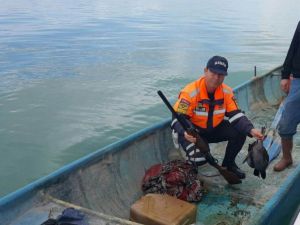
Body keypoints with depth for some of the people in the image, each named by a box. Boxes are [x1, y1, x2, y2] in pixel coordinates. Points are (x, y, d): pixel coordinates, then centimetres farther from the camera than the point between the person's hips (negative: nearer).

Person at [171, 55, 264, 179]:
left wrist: (251, 130, -30)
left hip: (214, 129, 5)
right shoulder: (190, 92, -26)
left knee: (240, 133, -16)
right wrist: (186, 132, -50)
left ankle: (228, 163, 10)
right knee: (199, 158, -31)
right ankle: (190, 166, 10)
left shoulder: (226, 92, -10)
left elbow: (236, 115, -12)